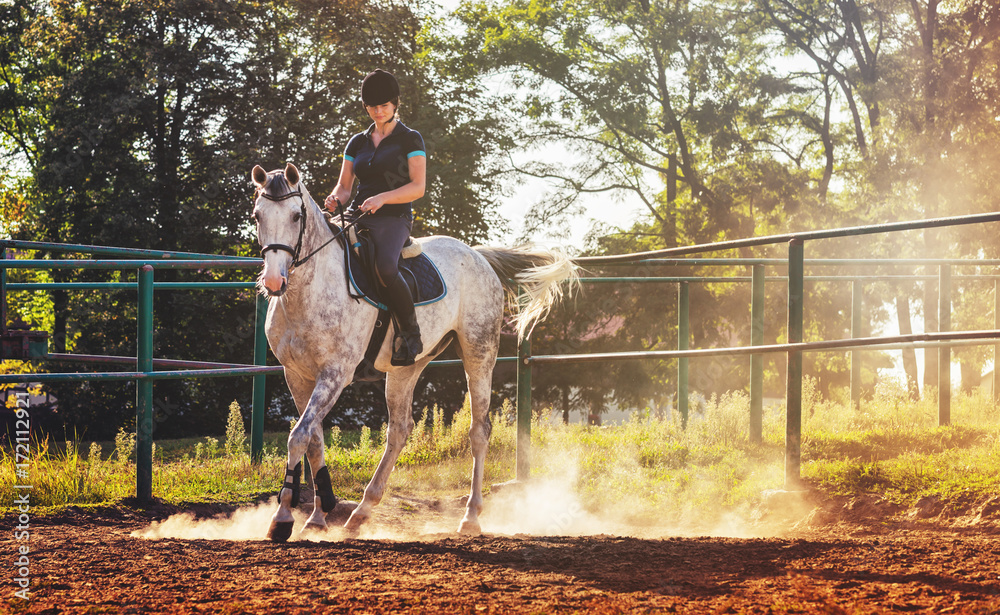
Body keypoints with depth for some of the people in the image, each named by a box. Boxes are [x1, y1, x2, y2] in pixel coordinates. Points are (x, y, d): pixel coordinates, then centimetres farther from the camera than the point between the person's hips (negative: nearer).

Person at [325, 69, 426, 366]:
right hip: (357, 218, 5)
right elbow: (344, 185, 18)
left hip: (394, 219, -5)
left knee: (385, 267, -37)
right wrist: (335, 199, -6)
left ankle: (411, 333, -19)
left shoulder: (410, 140, 4)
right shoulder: (357, 143, 19)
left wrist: (382, 198, -20)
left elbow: (418, 187, -5)